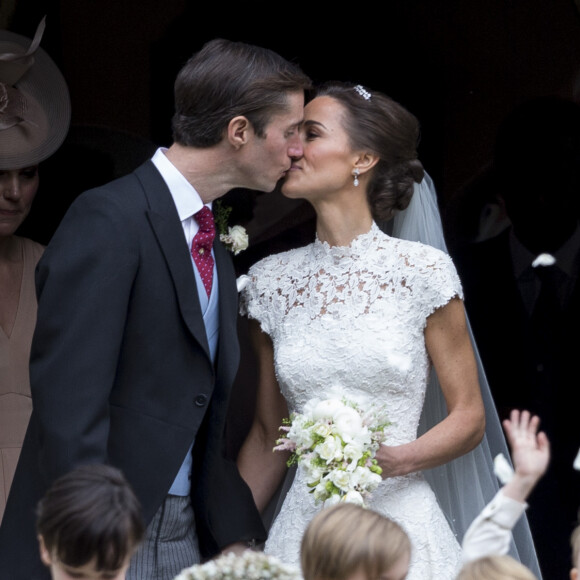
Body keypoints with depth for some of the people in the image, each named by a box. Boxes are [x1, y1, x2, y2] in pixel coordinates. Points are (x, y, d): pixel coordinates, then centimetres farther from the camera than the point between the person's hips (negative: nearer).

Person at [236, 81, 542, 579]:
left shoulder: (421, 270, -5)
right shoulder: (271, 281, 6)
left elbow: (468, 416, -1)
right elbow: (269, 436, 12)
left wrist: (394, 461, -18)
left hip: (400, 519, -3)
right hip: (305, 525, 3)